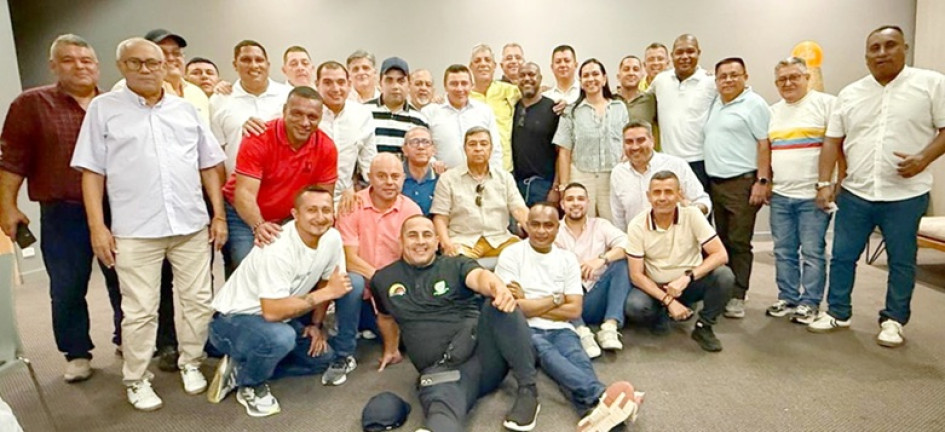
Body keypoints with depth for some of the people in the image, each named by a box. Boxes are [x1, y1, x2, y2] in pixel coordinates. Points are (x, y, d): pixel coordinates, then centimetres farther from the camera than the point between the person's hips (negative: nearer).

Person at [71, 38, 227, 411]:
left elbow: (209, 165, 12)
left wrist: (219, 214, 7)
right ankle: (137, 380, 20)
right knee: (140, 311, 3)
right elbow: (92, 171, 2)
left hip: (192, 225, 3)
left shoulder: (185, 109, 12)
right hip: (135, 230, -2)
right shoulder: (103, 108, 5)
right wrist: (97, 226, -5)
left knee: (198, 301, 8)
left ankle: (190, 363, 27)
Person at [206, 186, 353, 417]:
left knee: (325, 356, 3)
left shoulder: (332, 238, -11)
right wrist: (326, 293, -30)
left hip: (276, 318, 8)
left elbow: (323, 282, 6)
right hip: (232, 320, -8)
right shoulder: (278, 249, -32)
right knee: (280, 337, -36)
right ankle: (250, 384, -2)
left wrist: (316, 325, 0)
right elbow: (272, 312, -36)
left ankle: (241, 370, 11)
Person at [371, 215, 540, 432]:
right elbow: (386, 316, 35)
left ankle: (527, 390, -19)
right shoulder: (383, 279, 15)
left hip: (485, 352, 1)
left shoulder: (456, 265, 8)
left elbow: (480, 277, -15)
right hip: (441, 368, 0)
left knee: (500, 304, -31)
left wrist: (499, 288, -38)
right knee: (442, 413, -35)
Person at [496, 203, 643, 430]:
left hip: (560, 329, 3)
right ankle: (599, 397, -58)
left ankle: (593, 409, -59)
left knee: (578, 358, -30)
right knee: (545, 350, -36)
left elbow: (574, 310, 5)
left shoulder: (568, 259, 12)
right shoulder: (511, 254, 2)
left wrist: (530, 304, -2)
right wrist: (555, 299, 0)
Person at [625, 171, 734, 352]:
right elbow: (636, 275, -14)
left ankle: (703, 327, -4)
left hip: (690, 284, 1)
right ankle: (666, 312, 6)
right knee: (635, 305, -31)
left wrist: (688, 277, -33)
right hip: (656, 288, 0)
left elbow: (721, 254, -19)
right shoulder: (637, 226, -15)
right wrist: (668, 301, -23)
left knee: (724, 275, -27)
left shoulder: (692, 215, -15)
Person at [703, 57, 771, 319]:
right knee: (723, 241, 13)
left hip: (742, 183, -7)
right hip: (714, 183, 7)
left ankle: (737, 296, 4)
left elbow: (765, 144, -10)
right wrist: (708, 180, 13)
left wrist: (762, 181, -16)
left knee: (739, 243, -3)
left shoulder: (754, 104, -6)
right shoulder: (715, 105, 14)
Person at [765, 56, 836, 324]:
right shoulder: (773, 112, 14)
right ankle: (787, 298, 22)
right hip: (780, 195, 6)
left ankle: (810, 303, 12)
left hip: (814, 195, -5)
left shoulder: (826, 104, -4)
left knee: (812, 252, 1)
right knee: (783, 251, 11)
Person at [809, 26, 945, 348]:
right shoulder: (850, 94, 7)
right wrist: (824, 182, 0)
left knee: (901, 261, 8)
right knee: (842, 256, 8)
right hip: (854, 193, 3)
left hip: (905, 194, -2)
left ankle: (893, 320, 23)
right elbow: (833, 141, 7)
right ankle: (838, 312, 22)